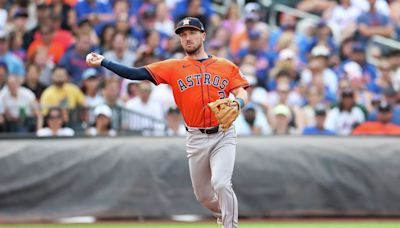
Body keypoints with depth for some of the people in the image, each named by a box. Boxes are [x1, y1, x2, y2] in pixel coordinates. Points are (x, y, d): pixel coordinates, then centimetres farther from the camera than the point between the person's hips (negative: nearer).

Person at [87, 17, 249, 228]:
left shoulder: (227, 67, 4)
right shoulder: (173, 67, 5)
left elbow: (242, 95, -3)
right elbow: (137, 74, -3)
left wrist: (236, 103, -28)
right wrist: (102, 63, -12)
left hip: (223, 136, -3)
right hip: (196, 139, 3)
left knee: (220, 184, -23)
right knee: (203, 196, 12)